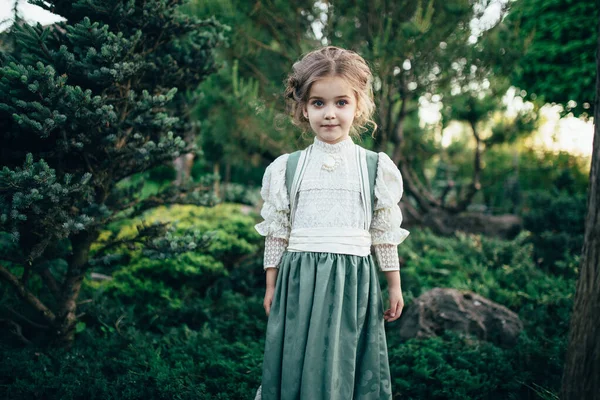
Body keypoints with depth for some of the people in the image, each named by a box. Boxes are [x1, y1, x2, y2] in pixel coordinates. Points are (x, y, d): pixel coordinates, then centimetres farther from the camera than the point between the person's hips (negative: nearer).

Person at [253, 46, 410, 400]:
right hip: (299, 280, 1)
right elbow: (277, 231, 8)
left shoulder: (375, 167, 2)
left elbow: (385, 233, 7)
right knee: (297, 364, 6)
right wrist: (271, 286, 8)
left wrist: (395, 286, 8)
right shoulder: (287, 168, 3)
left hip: (353, 281, 0)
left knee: (347, 364, 6)